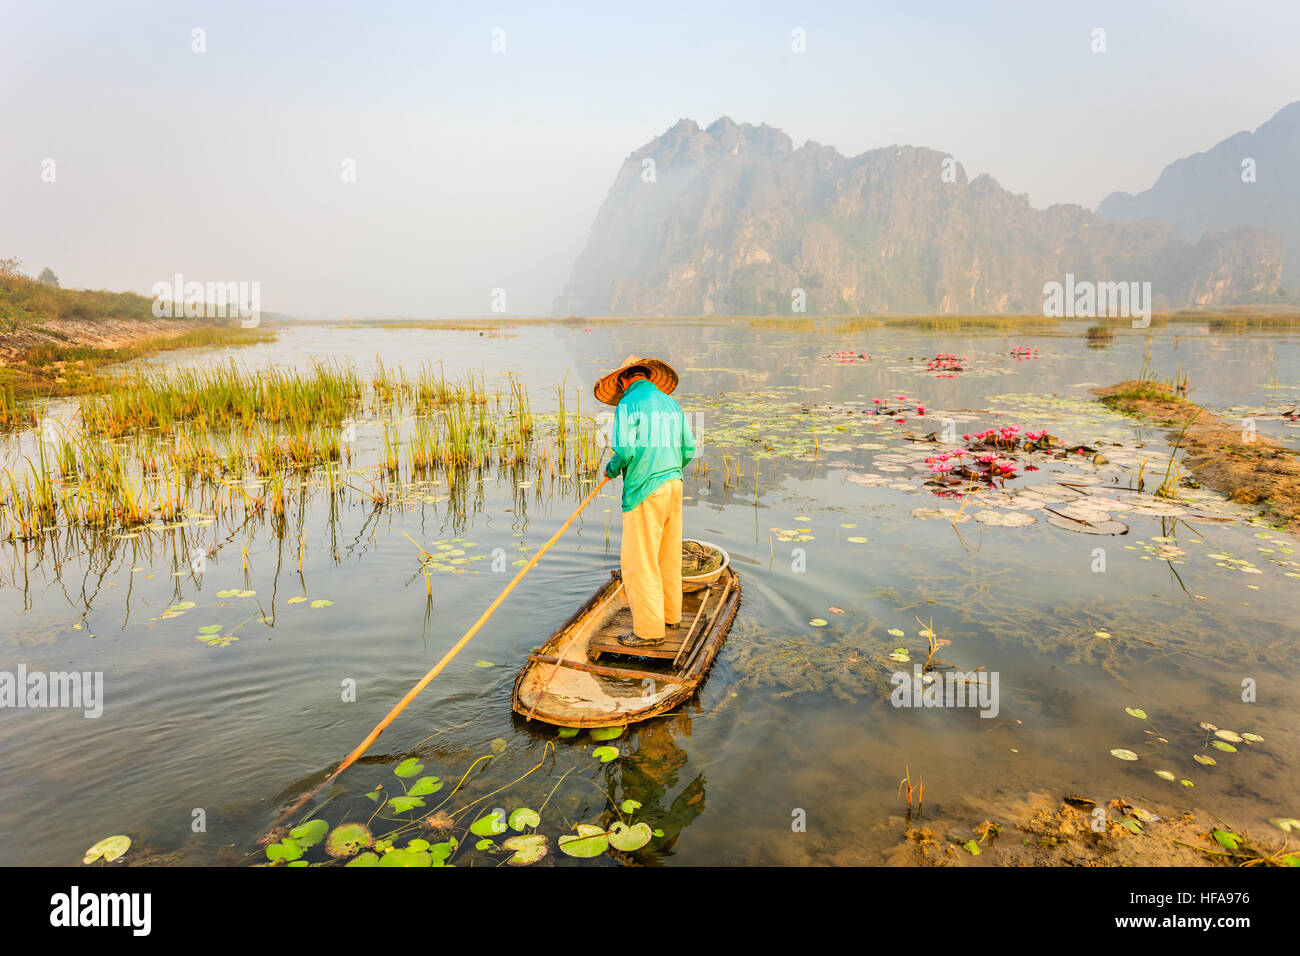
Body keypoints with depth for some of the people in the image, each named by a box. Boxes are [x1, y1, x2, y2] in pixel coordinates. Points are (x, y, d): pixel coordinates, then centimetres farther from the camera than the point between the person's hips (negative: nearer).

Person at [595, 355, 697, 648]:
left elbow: (625, 449, -18)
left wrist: (612, 469, 2)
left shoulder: (628, 404, -8)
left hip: (644, 491, -8)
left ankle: (650, 629, 4)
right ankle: (670, 613, 30)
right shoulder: (671, 404, 12)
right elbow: (689, 450, 12)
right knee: (668, 556, 18)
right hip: (673, 484, 8)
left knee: (639, 561, 0)